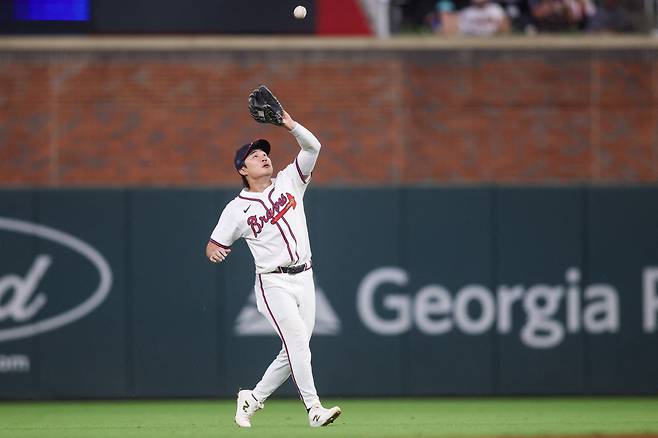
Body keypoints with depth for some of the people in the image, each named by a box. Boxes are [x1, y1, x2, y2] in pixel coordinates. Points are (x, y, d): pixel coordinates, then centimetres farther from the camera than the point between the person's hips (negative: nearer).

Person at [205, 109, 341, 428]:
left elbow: (312, 147, 1)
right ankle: (314, 408, -22)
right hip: (274, 284, -5)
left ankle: (252, 400, 20)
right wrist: (213, 251, -19)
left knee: (294, 352, 5)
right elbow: (213, 245, 5)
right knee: (297, 340, -19)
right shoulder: (237, 209, 1)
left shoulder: (289, 181, 10)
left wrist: (290, 126, -14)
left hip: (304, 279, 5)